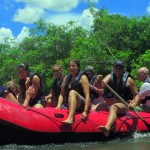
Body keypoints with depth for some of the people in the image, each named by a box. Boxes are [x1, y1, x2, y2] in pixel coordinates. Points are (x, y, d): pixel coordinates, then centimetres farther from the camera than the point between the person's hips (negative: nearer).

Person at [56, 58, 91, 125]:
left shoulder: (82, 77, -1)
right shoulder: (66, 78, 14)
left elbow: (87, 96, -11)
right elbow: (62, 94, 11)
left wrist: (85, 111, -23)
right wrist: (59, 105, -8)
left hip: (81, 106, -5)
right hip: (69, 106, 5)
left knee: (72, 92, -34)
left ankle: (70, 119, -53)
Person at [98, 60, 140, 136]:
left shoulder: (129, 80, 4)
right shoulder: (109, 77, 9)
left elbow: (136, 95, 3)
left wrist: (134, 104, -18)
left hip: (122, 105, -6)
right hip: (107, 104, 6)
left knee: (113, 107, -39)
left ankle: (107, 127, -65)